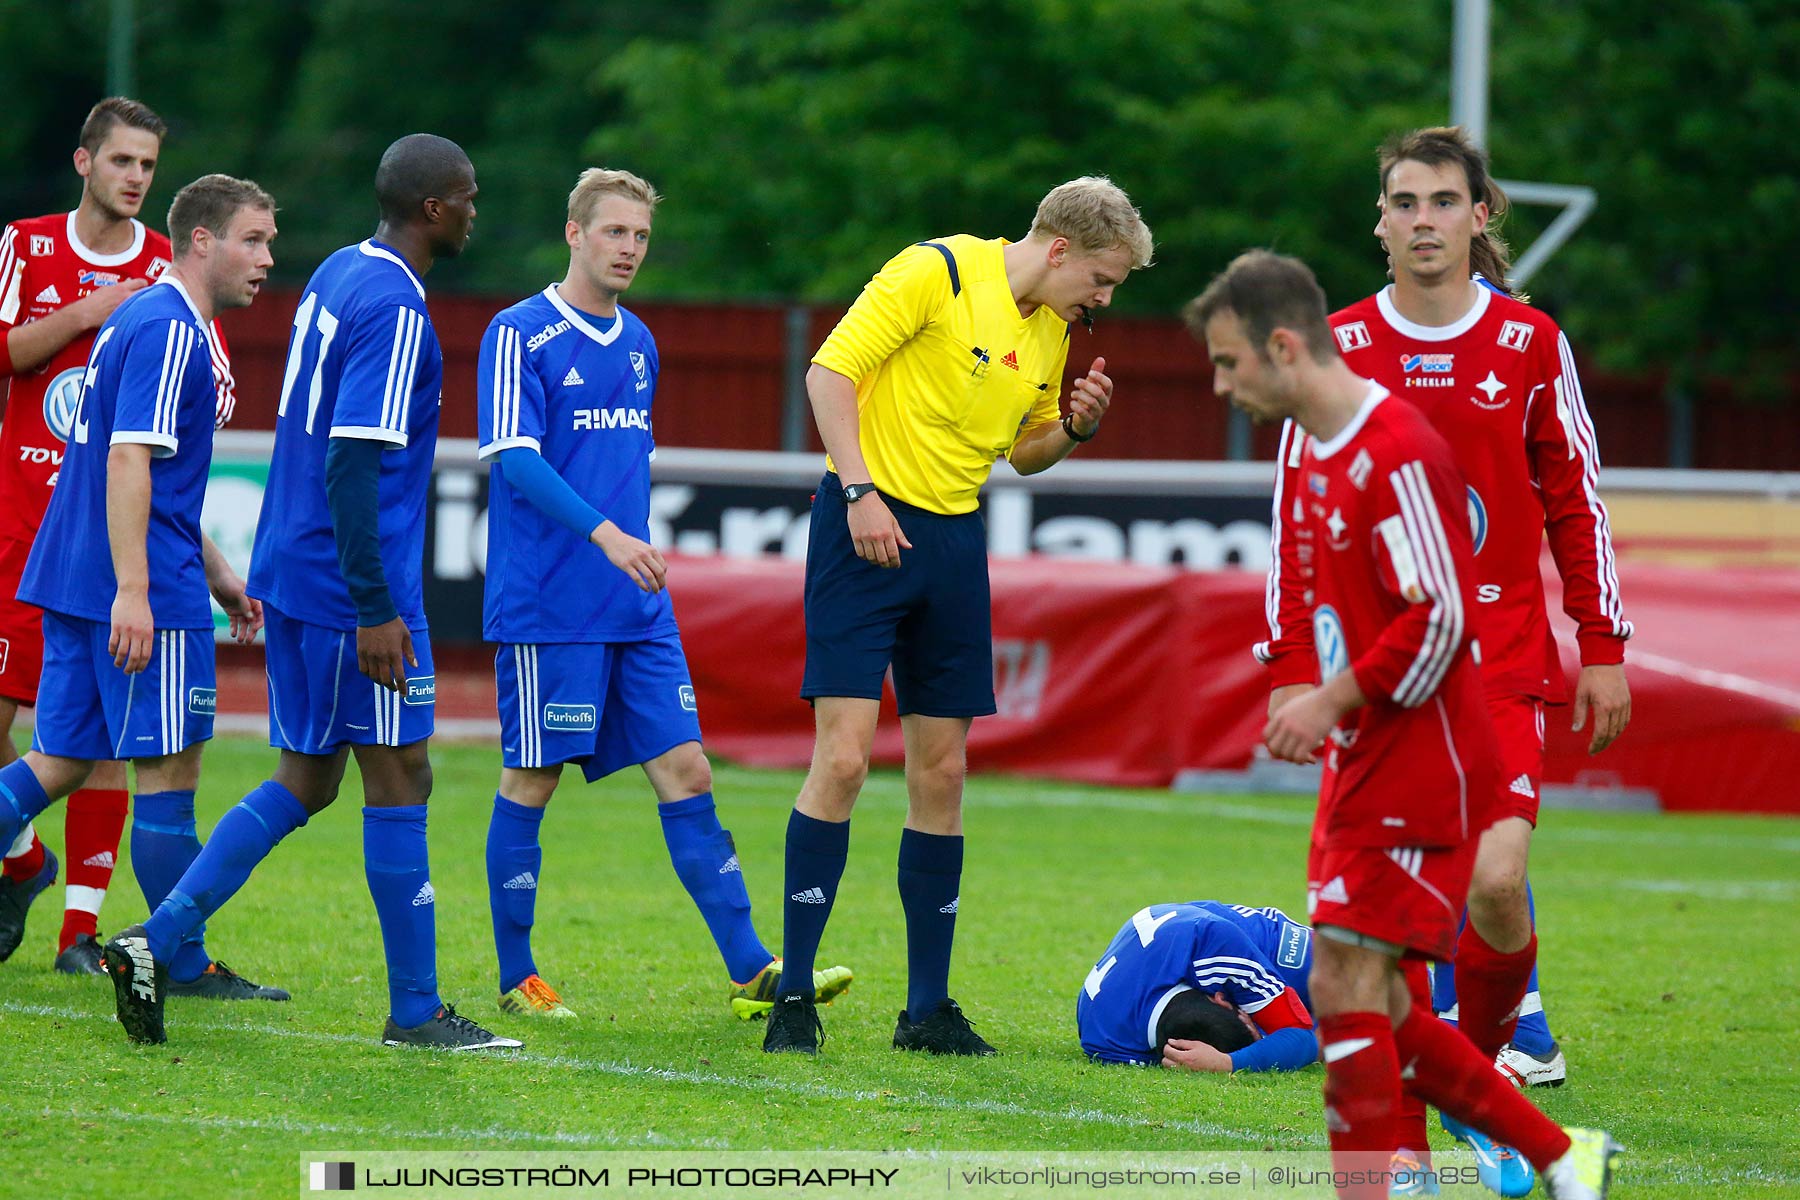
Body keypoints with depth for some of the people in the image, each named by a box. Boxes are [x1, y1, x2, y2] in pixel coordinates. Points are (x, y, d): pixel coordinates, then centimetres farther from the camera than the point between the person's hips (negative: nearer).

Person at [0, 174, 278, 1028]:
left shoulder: (139, 320, 20)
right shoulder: (169, 330, -13)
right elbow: (128, 461, -22)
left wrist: (219, 576, 29)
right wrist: (133, 591, -26)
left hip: (74, 579, 10)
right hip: (142, 590, -10)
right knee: (168, 766, -3)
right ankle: (182, 958, 2)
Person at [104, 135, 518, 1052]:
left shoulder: (335, 276, 13)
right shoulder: (394, 309, -17)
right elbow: (353, 466, -22)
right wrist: (376, 609, -22)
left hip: (293, 571, 9)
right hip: (351, 585, -9)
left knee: (306, 781, 13)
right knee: (399, 779, -1)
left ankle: (155, 941, 5)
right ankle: (414, 1011, 4)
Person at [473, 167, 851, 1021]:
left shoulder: (637, 343, 16)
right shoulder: (521, 335, -7)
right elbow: (513, 457, -16)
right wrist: (605, 533, -25)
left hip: (636, 610, 7)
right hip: (546, 604, -7)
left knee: (685, 772, 0)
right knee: (531, 781, 0)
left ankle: (752, 973, -4)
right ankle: (516, 977, 10)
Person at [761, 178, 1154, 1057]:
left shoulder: (1052, 329, 13)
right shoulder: (939, 271, -10)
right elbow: (831, 368, -14)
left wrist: (1076, 429, 3)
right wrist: (859, 489, -20)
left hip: (955, 540, 7)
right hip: (872, 525, -7)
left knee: (940, 773, 6)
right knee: (844, 757, -12)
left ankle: (928, 1008, 13)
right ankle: (794, 994, -5)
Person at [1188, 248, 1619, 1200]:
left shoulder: (1397, 452, -18)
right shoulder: (1319, 453, 13)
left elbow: (1441, 620, -21)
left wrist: (1334, 700, -16)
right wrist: (1318, 706, 13)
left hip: (1420, 771, -10)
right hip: (1365, 766, 10)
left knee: (1347, 987, -12)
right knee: (1369, 1007, 9)